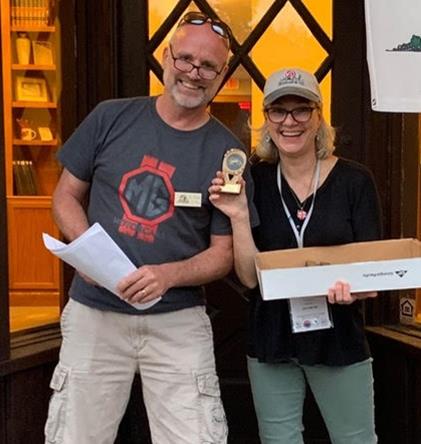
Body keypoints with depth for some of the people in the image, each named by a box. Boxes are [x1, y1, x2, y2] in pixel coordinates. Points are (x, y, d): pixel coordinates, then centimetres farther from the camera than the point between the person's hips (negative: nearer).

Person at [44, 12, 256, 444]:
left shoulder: (226, 152, -2)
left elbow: (223, 253, -1)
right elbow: (66, 196, 8)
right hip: (94, 311, 1)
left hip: (178, 321, -1)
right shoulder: (111, 118, 1)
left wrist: (168, 275, -20)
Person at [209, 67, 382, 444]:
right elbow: (250, 277, -6)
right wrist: (238, 215, -19)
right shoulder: (253, 180, -4)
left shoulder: (354, 180, -7)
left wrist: (353, 288, -26)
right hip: (272, 342, 2)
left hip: (338, 339, -1)